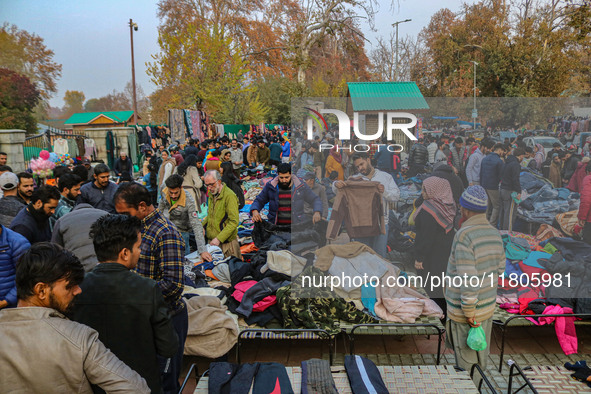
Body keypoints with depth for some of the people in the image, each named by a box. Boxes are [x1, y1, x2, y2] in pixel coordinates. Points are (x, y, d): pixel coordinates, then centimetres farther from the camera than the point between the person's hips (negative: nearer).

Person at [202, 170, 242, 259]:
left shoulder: (229, 196, -15)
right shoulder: (211, 194, 11)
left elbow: (234, 222, -20)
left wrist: (219, 238, -23)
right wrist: (202, 226, 5)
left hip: (227, 241, -7)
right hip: (211, 240, 7)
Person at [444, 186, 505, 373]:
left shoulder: (464, 236, -26)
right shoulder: (495, 234, 0)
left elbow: (468, 279, -28)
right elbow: (499, 268, 13)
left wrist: (469, 313, -20)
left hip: (464, 311, -8)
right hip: (487, 305, 8)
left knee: (465, 360, 9)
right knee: (481, 355, 23)